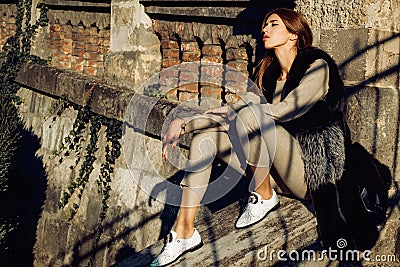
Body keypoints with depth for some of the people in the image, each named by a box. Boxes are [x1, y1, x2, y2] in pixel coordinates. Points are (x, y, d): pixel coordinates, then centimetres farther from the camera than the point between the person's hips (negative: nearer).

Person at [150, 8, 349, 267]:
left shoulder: (317, 66, -6)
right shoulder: (270, 75, 15)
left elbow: (287, 110, -21)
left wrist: (232, 110, -11)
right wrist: (183, 123, 0)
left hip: (313, 168, -7)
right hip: (280, 171, 7)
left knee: (249, 115, -28)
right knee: (205, 140, -6)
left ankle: (265, 197, -10)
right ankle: (184, 233, -10)